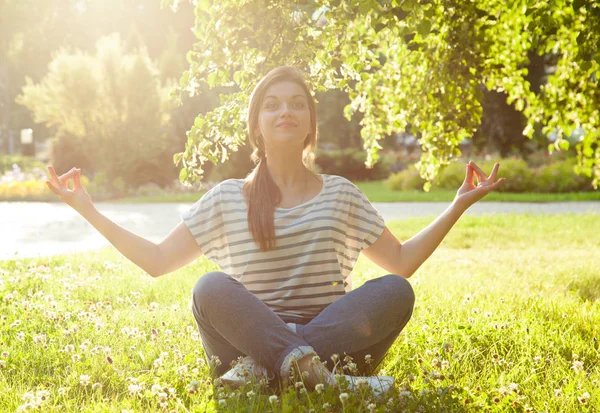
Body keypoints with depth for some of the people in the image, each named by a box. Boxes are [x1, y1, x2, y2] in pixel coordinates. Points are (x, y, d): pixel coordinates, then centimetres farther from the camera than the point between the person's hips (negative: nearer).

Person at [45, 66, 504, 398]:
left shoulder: (341, 194, 14)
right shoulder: (226, 199, 11)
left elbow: (402, 262, 18)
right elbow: (157, 260, 9)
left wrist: (459, 205, 12)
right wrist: (89, 211, 4)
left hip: (334, 335, 2)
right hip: (249, 335, -1)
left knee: (395, 292, -27)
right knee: (211, 288, -30)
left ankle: (262, 367, -32)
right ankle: (314, 370, -41)